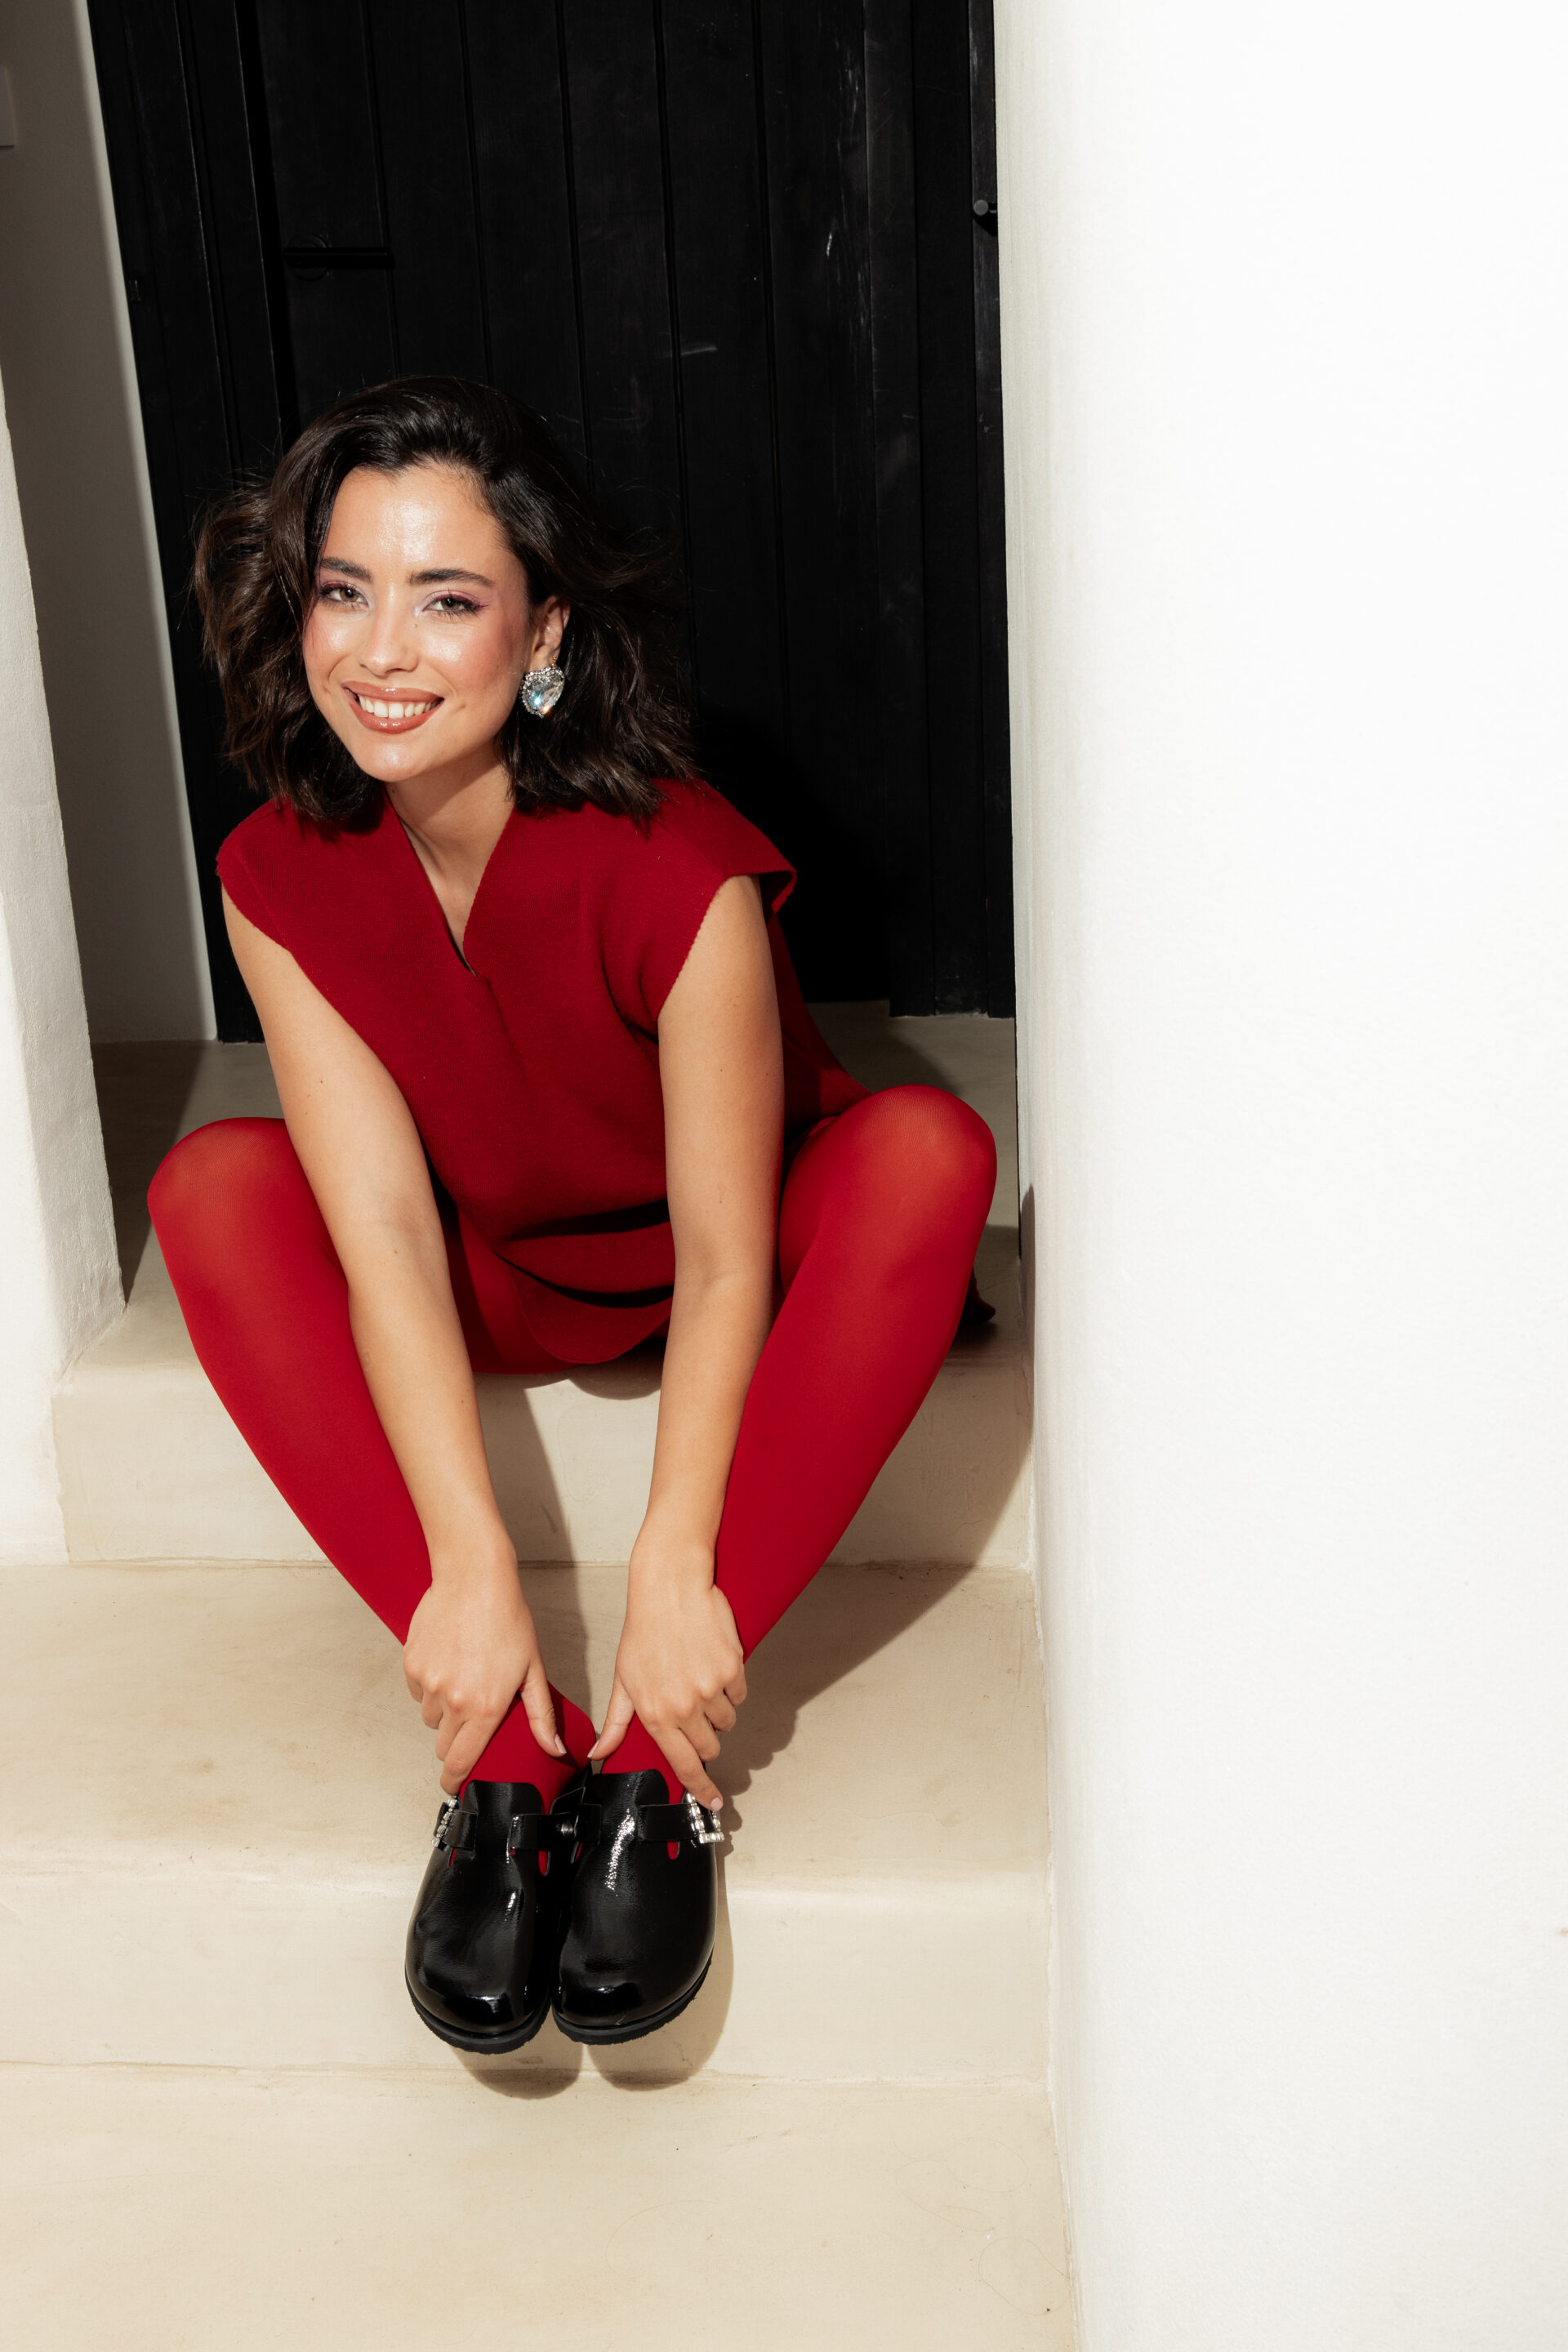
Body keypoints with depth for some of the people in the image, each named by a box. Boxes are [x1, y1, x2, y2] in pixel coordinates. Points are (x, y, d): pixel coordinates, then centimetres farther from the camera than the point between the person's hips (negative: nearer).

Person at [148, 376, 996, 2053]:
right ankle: (508, 1754, -28)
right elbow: (386, 1233, -23)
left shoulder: (675, 870, -28)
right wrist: (469, 1567, -31)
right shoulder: (281, 878, -18)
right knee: (215, 1185, -22)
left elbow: (725, 1256, -27)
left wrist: (676, 1573, -36)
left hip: (718, 1268, -2)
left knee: (927, 1150, -32)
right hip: (499, 1287, 3)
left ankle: (656, 1760, -33)